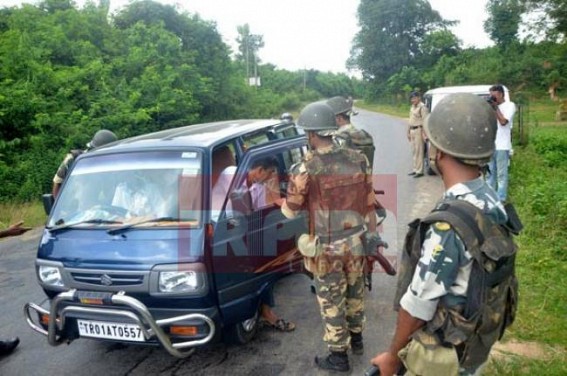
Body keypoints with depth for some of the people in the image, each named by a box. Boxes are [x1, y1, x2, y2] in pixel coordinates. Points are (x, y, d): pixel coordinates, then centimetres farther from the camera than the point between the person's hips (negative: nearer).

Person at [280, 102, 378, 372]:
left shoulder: (306, 168, -20)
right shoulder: (359, 160, -5)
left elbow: (290, 211, -9)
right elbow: (369, 206, 2)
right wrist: (372, 238, 14)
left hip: (327, 249, -5)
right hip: (356, 243, 5)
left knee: (331, 303, 12)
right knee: (355, 293, 25)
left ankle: (338, 356, 27)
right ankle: (356, 338, 45)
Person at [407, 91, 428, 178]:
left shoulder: (422, 107, -11)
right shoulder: (412, 107, 17)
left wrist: (424, 133, -21)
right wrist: (408, 132, 22)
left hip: (419, 130, -9)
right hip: (412, 131, 9)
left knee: (419, 151, -7)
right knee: (414, 151, 13)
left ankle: (419, 171, -3)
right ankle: (415, 169, 20)